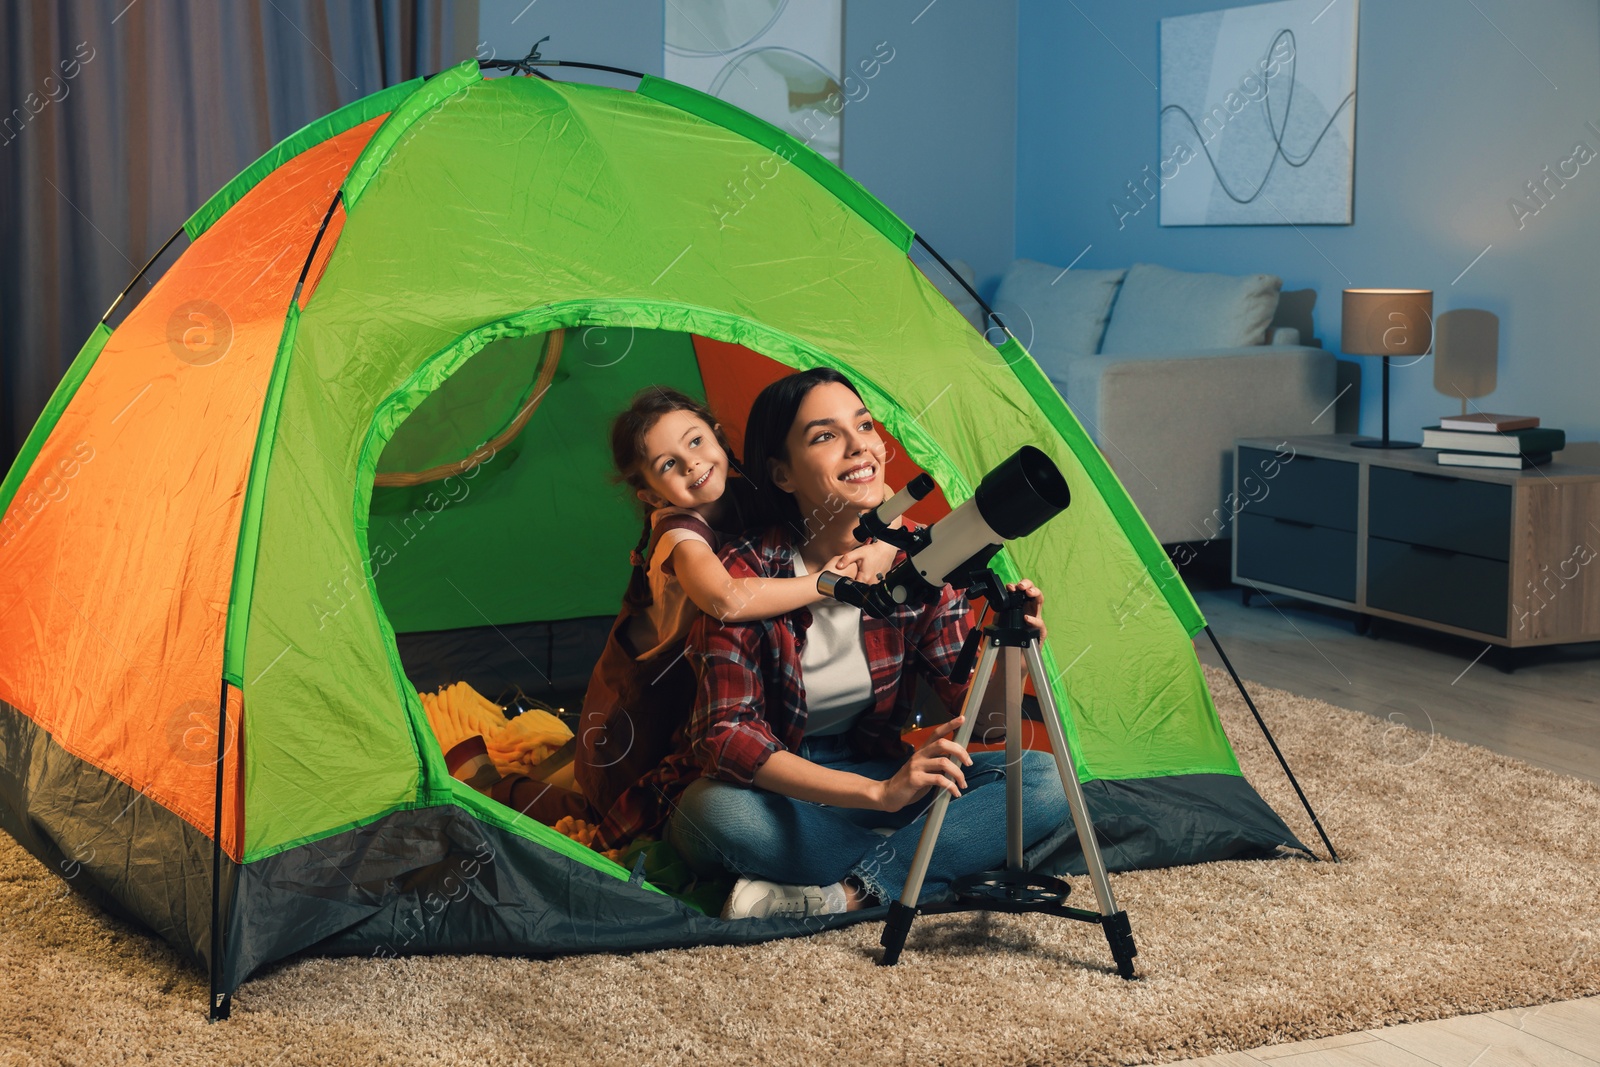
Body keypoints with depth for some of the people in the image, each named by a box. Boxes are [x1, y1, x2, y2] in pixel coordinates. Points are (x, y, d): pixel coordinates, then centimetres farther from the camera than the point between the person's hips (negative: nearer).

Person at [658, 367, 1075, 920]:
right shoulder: (745, 576, -20)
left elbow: (973, 713, -5)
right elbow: (726, 734, -26)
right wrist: (879, 793, -37)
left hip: (868, 768, 5)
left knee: (1045, 782, -17)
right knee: (722, 812, -40)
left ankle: (842, 895, -27)